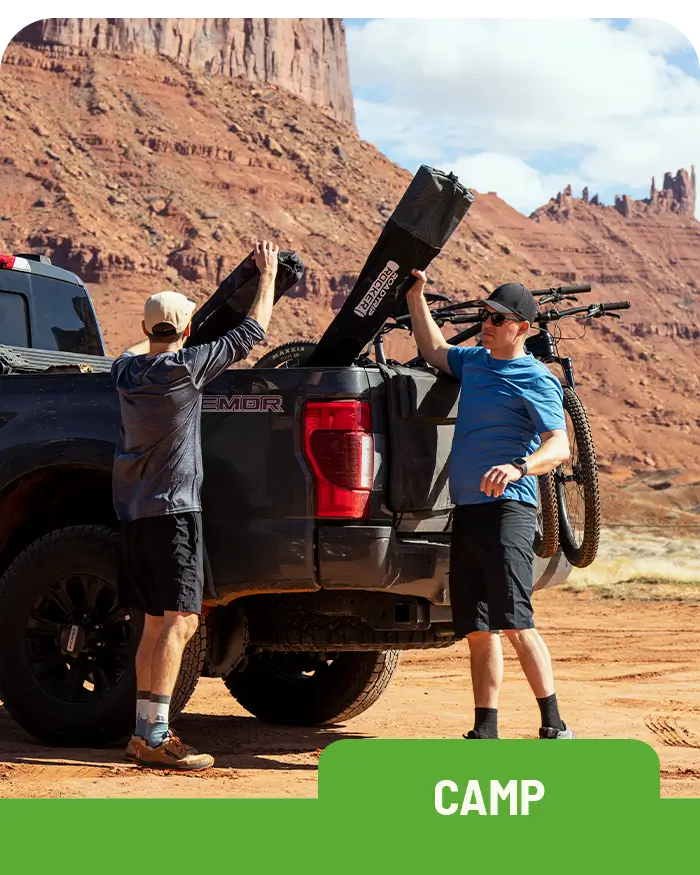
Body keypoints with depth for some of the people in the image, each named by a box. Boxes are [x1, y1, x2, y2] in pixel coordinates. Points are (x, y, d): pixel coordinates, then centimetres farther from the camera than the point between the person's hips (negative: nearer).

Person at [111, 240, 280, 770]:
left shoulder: (127, 370, 8)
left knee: (156, 624, 12)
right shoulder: (186, 367, -10)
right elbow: (252, 332, -1)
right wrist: (268, 274, 10)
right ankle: (154, 735, -17)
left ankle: (146, 731, 13)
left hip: (135, 510, 8)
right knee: (179, 621, -10)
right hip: (173, 510, -8)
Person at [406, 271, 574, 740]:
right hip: (466, 509, 8)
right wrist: (416, 296, 32)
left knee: (514, 622, -17)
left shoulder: (536, 380, -5)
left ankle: (554, 727, -14)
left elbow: (559, 446, -17)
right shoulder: (474, 360, 18)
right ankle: (485, 732, 9)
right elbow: (435, 350, 40)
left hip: (507, 508, -8)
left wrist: (518, 467, -36)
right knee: (478, 630, 6)